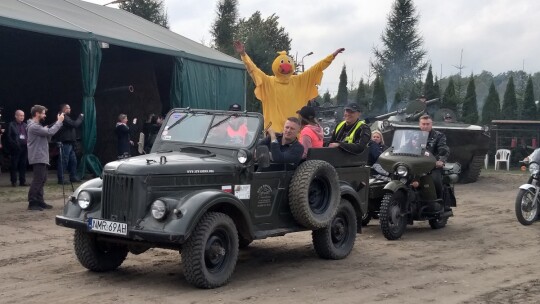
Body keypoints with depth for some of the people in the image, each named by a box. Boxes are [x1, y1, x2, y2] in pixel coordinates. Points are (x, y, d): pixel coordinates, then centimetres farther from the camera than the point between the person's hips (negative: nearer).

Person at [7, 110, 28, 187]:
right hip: (16, 148, -4)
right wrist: (15, 144, -13)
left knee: (23, 165, 6)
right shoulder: (11, 125, 0)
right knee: (14, 166, 1)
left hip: (24, 148, 4)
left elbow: (28, 135, 16)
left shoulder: (25, 125, 14)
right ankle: (14, 182, 7)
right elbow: (9, 137, -4)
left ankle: (22, 181, 12)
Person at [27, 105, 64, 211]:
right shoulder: (33, 126, -15)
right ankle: (32, 203, -7)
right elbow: (50, 132, -23)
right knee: (37, 180, -10)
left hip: (41, 158, 11)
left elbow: (47, 137, 16)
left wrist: (58, 122, 5)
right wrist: (59, 121, -13)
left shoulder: (37, 126, 20)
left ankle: (39, 201, 17)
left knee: (42, 180, 12)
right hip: (38, 158, -11)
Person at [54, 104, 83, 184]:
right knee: (64, 161, -7)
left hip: (70, 143, 11)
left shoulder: (66, 117, 20)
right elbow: (74, 124, -17)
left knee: (73, 160, 14)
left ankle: (73, 177, 20)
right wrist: (81, 117, -6)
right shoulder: (63, 118, -14)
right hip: (65, 143, -11)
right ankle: (61, 179, -4)